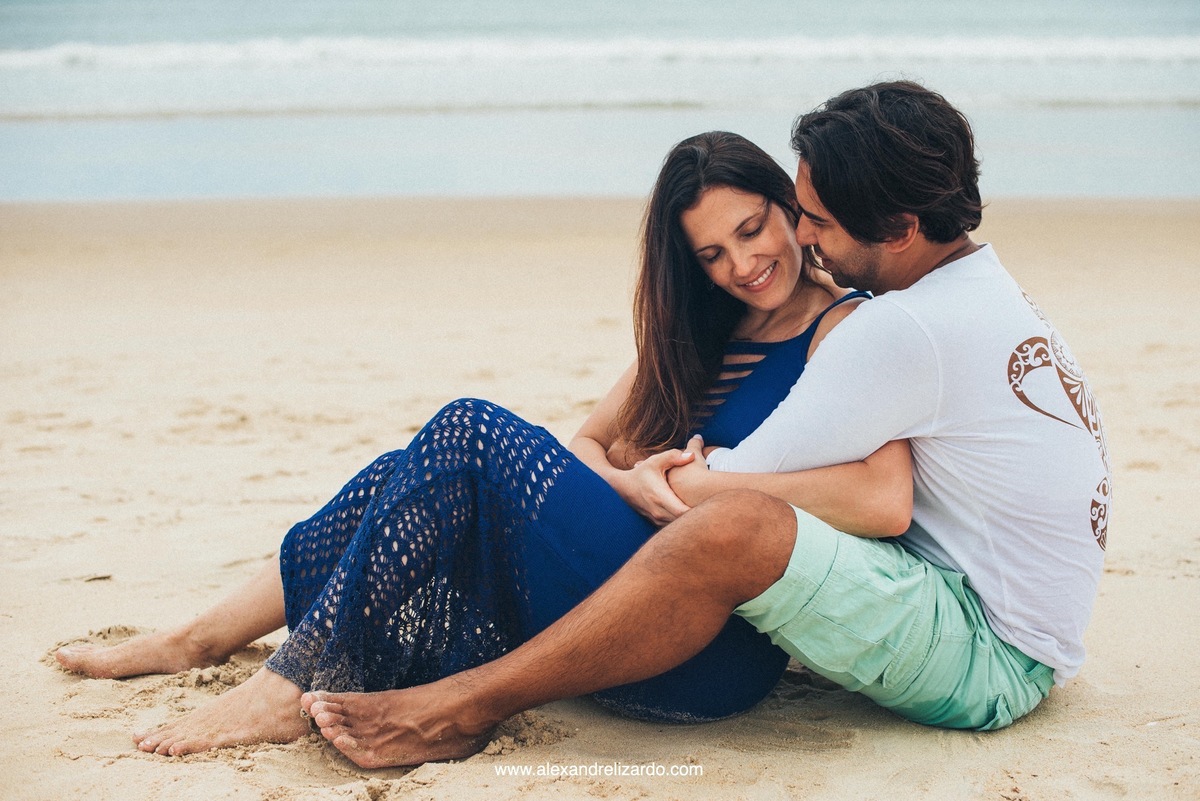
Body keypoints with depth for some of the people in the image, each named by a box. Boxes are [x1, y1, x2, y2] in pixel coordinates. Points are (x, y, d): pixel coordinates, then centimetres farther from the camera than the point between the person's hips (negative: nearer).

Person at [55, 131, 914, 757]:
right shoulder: (697, 332, 17)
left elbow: (888, 502, -22)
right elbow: (589, 443, 12)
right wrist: (627, 484, -10)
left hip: (723, 651, -8)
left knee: (472, 435, -18)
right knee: (433, 476, -1)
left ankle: (293, 691, -16)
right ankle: (207, 635, 8)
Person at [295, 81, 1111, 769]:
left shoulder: (908, 329, -23)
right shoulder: (986, 285, 10)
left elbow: (730, 491, -20)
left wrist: (677, 472, 1)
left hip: (988, 664, -11)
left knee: (734, 526, -32)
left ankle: (462, 707, -22)